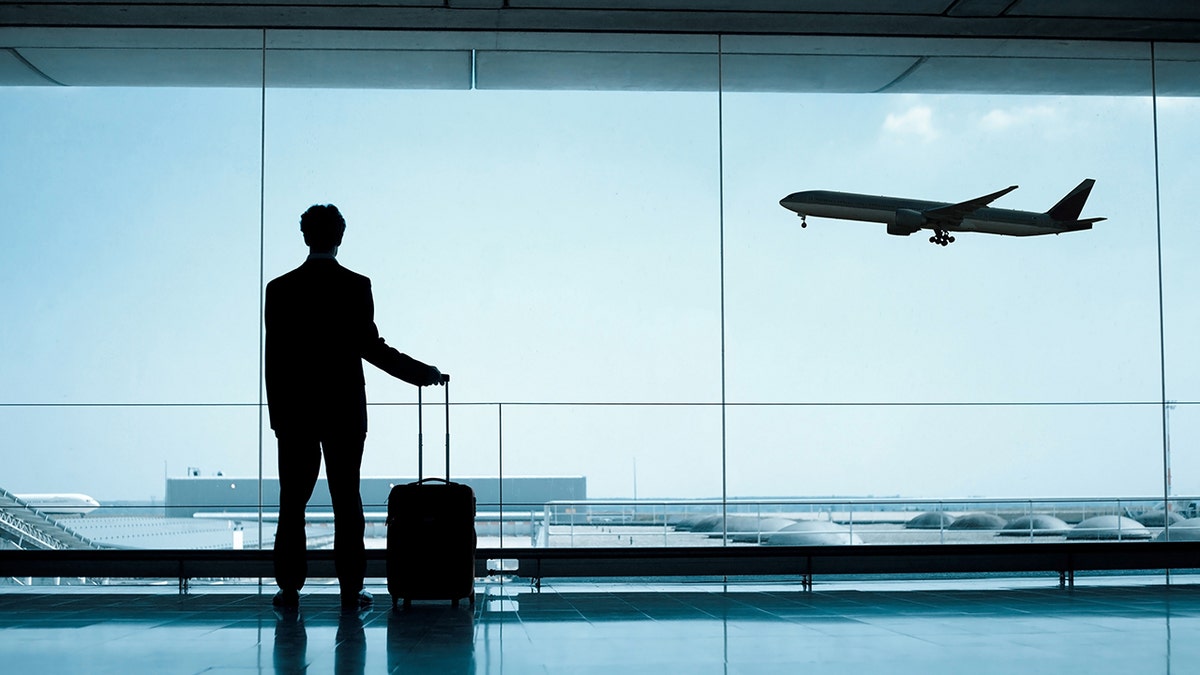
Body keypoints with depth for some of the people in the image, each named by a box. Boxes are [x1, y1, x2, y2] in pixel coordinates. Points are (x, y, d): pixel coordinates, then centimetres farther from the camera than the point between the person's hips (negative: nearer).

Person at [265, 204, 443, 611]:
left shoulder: (280, 289, 2)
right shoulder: (356, 286, -4)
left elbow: (273, 356, 2)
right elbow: (369, 346, -9)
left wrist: (277, 412, 9)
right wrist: (422, 373, 0)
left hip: (294, 410, 1)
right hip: (345, 409, -1)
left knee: (292, 501, 6)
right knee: (346, 501, 2)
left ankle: (289, 589, 5)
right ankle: (350, 591, 2)